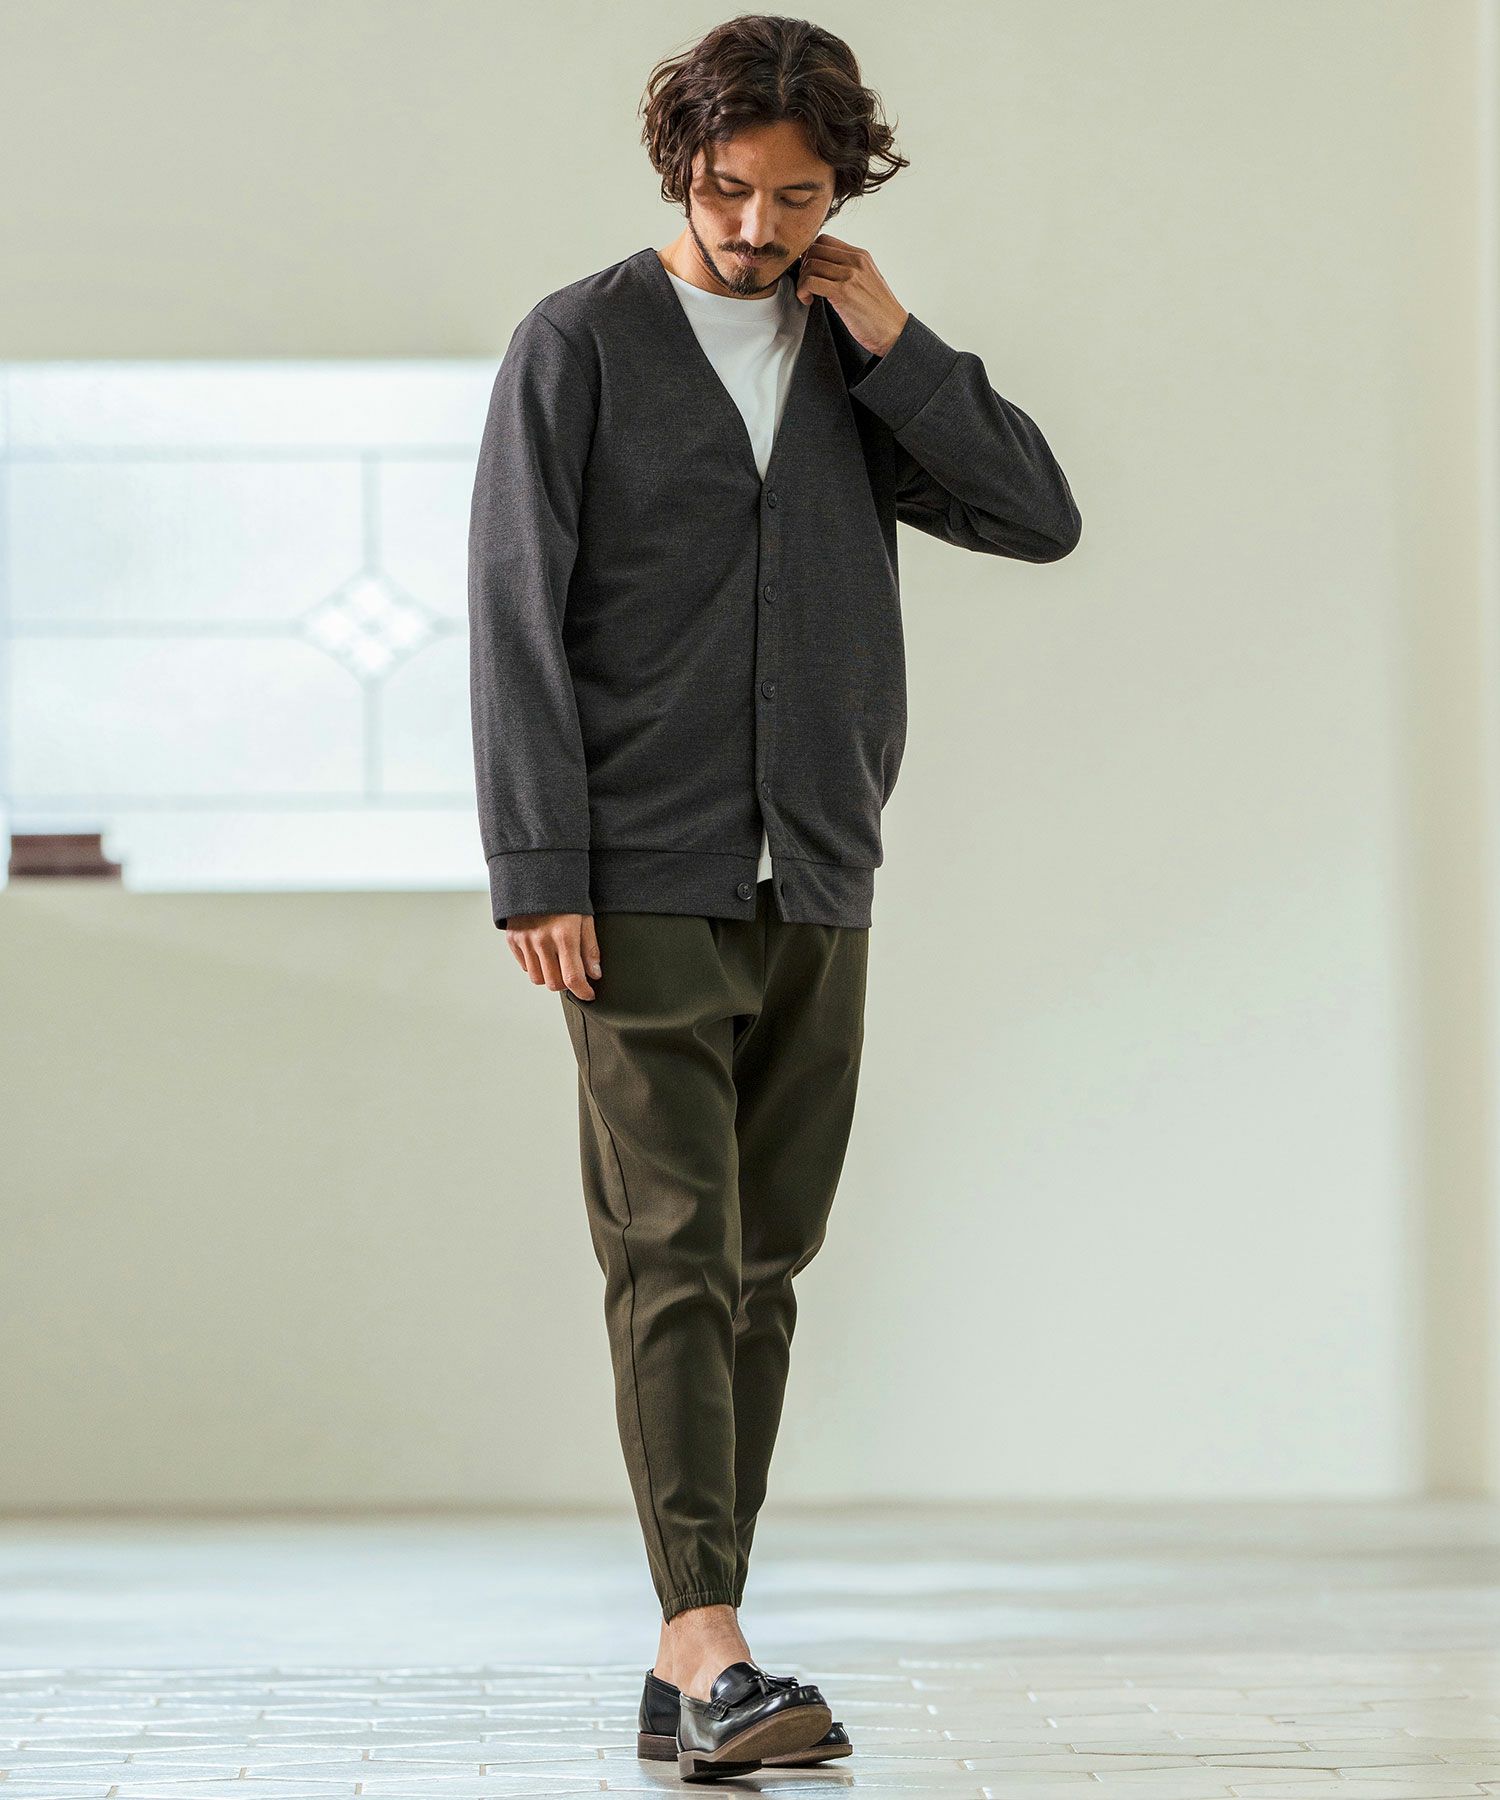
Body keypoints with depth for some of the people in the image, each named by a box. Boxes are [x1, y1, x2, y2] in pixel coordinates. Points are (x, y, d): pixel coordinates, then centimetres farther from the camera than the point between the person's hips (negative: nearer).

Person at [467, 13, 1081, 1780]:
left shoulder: (861, 357, 12)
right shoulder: (578, 344, -2)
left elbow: (1038, 515, 3)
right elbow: (516, 620, -6)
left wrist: (892, 349, -5)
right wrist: (537, 875, -12)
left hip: (817, 892, 5)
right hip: (647, 893, -5)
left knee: (762, 1273, 6)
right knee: (675, 1264, -12)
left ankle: (689, 1672, 11)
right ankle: (713, 1654, -18)